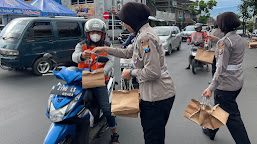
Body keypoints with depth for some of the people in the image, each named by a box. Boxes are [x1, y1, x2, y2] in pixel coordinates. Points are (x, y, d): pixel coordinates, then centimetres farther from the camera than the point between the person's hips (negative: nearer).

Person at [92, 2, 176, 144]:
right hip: (152, 94, 10)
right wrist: (105, 49, 28)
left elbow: (153, 72, -26)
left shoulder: (145, 37, -20)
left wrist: (132, 72, -10)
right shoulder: (142, 34, 13)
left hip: (157, 96, -10)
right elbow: (128, 53, 27)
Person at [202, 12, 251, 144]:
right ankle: (211, 131, 44)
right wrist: (217, 40, 31)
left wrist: (211, 87, -27)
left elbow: (221, 67, -25)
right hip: (238, 82, 10)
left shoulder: (225, 41, -19)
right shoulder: (240, 39, 8)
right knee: (219, 108, 25)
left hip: (226, 84, -10)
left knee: (232, 116, 0)